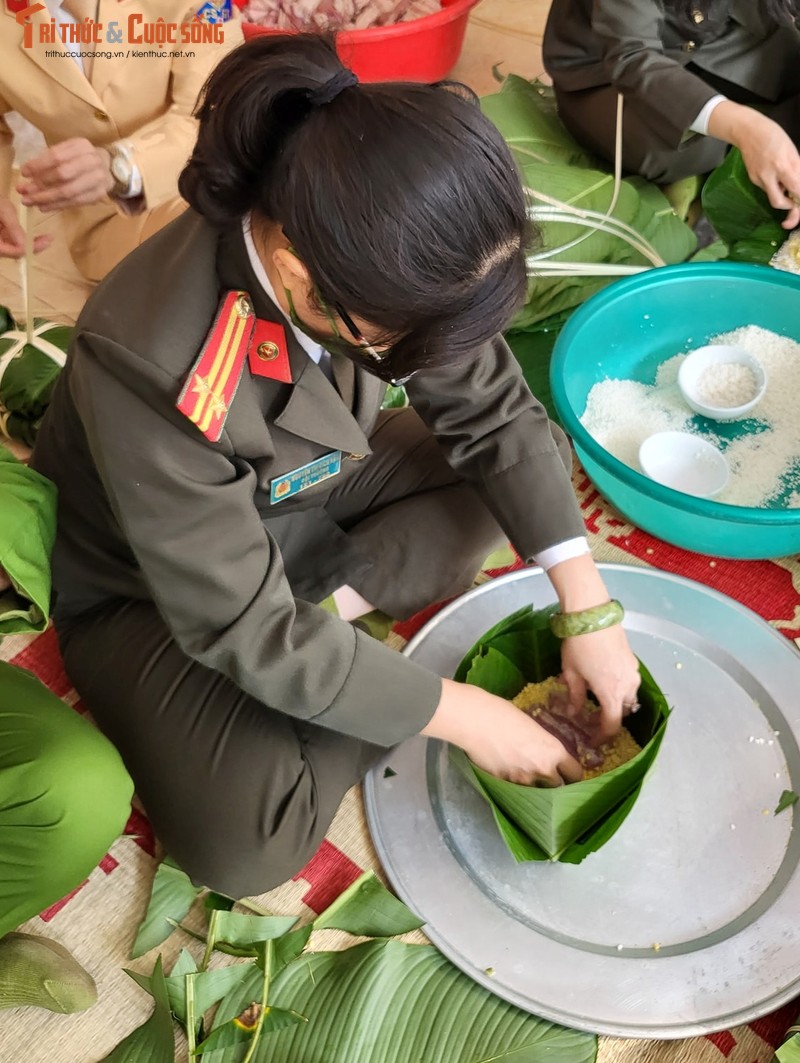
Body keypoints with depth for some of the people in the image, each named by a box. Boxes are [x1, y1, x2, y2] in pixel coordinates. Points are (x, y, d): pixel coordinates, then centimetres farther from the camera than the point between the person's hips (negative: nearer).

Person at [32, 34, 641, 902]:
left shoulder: (372, 255, -23)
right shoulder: (151, 371, -39)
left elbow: (496, 414, -11)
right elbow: (249, 634, -30)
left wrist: (591, 611, -13)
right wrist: (462, 715, -24)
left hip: (300, 494, 6)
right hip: (150, 585, -5)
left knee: (538, 455, -1)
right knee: (245, 845, -24)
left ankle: (335, 602, -6)